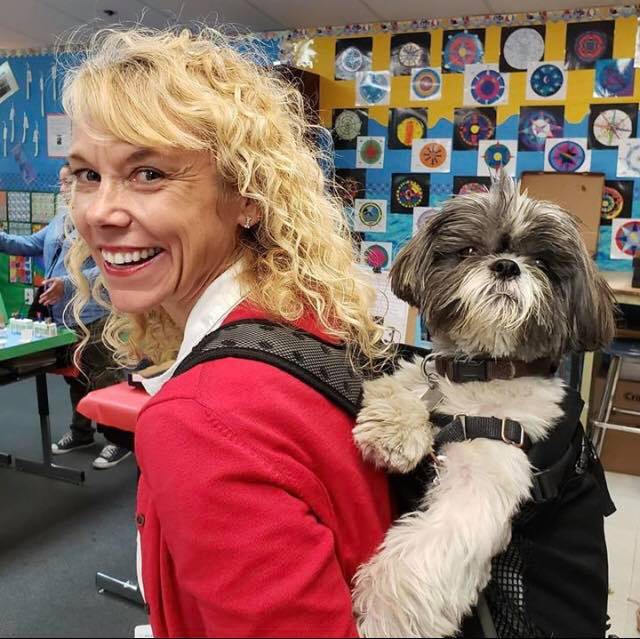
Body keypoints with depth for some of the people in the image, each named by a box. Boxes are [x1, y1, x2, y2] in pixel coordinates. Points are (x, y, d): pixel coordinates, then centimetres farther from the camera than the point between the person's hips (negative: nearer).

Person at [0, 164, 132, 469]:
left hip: (93, 317, -9)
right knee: (75, 377, 20)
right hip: (63, 317, 9)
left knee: (103, 380, -3)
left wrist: (68, 284, -28)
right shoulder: (60, 220, 15)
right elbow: (32, 244, 20)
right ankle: (81, 431, 36)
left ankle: (118, 440, 10)